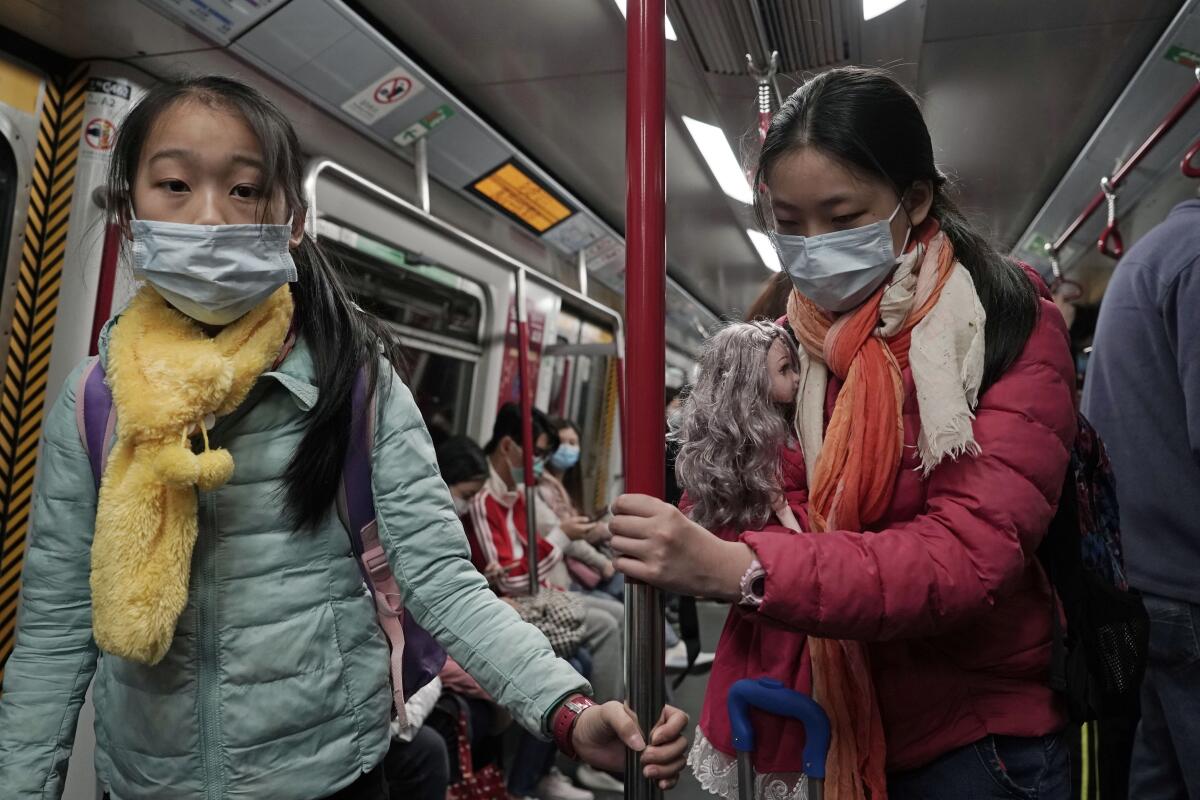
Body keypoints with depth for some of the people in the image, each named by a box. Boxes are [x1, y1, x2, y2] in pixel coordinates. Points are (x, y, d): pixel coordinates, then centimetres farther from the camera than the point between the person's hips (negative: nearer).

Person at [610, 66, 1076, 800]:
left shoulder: (1010, 327, -13)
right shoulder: (789, 346, 0)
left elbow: (972, 552, -25)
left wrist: (740, 570, -36)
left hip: (976, 739, -4)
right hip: (834, 727, 4)